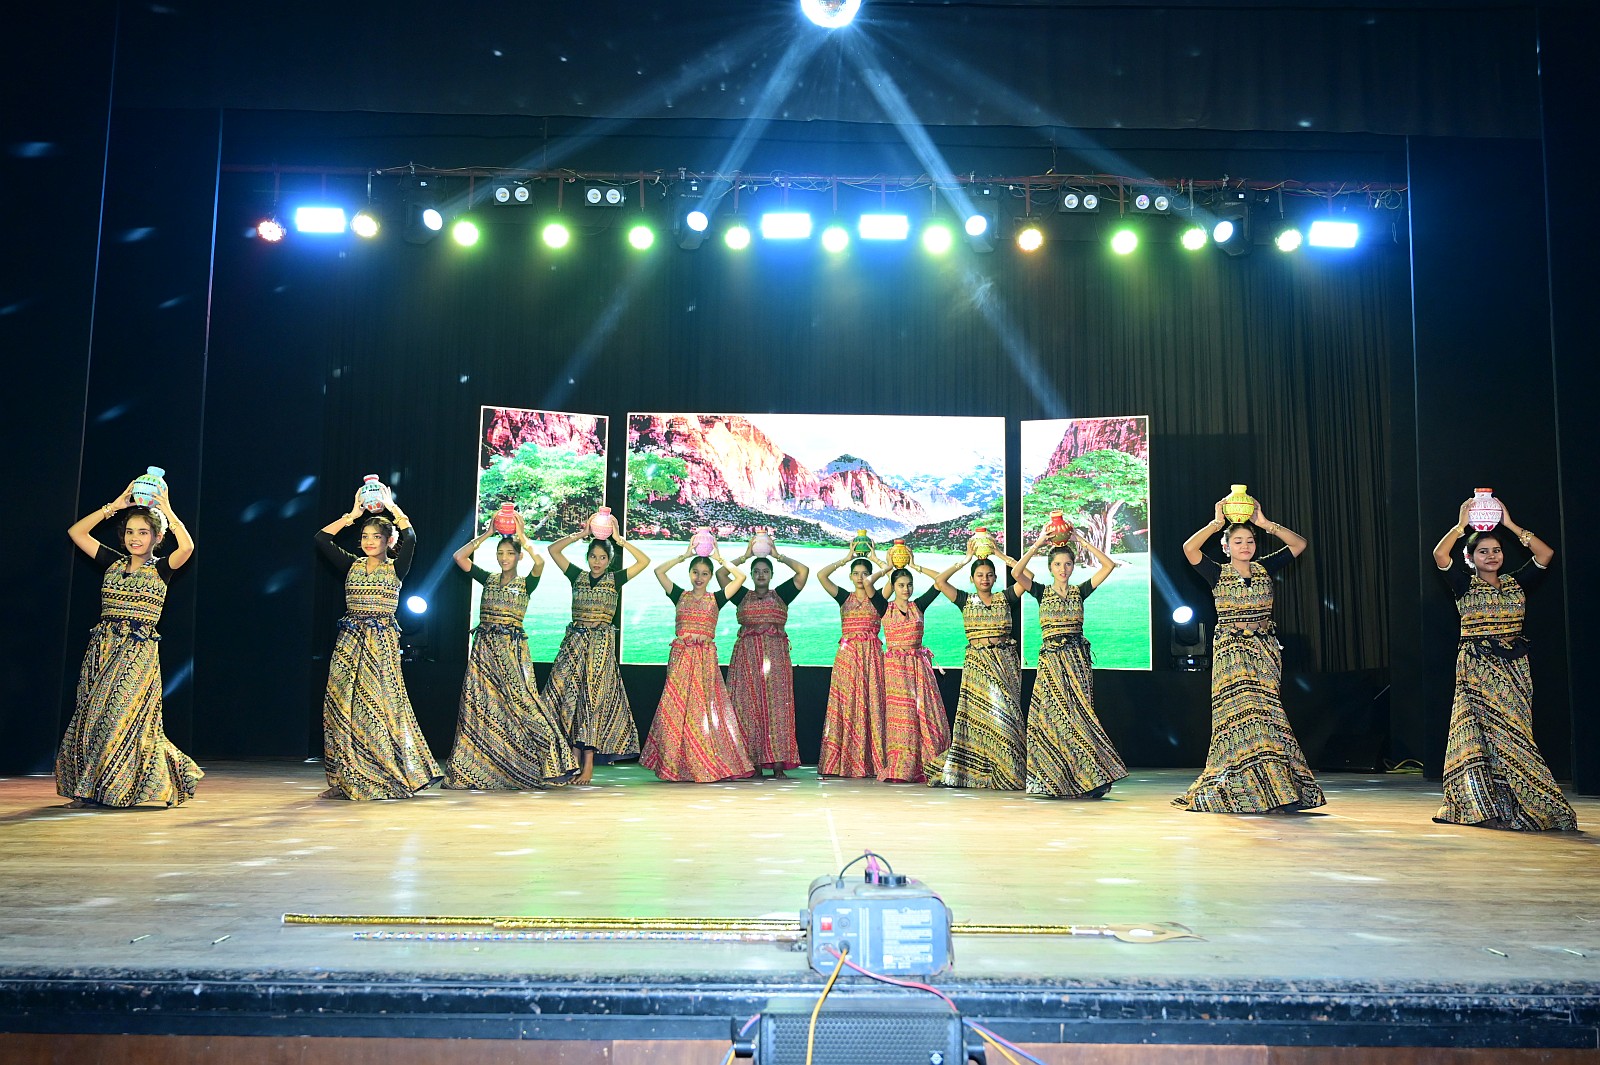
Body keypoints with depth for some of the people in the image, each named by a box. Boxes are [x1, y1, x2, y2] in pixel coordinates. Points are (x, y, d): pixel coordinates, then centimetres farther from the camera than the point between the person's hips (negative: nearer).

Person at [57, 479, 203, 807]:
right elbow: (76, 531, 10)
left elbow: (186, 546, -22)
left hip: (138, 652, -5)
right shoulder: (113, 563, 11)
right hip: (102, 647, 5)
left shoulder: (161, 569, -2)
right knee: (90, 717, 5)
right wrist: (114, 506, 5)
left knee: (122, 718, -6)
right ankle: (88, 789, 17)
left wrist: (166, 509, -13)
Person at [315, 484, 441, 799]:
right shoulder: (352, 566, 11)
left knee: (379, 705, -5)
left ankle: (390, 778, 4)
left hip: (381, 642, -3)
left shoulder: (396, 568, 3)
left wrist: (391, 507, -7)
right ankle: (344, 780, 4)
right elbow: (322, 538, 4)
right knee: (342, 705, -1)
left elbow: (410, 539, -14)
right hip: (350, 641, 3)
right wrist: (353, 514, 3)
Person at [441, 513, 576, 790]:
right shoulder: (488, 579, 11)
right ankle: (478, 767, 9)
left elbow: (539, 561, -18)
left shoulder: (526, 583, 3)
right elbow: (459, 556, 2)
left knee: (519, 702, -10)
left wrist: (521, 536, -9)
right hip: (484, 648, 4)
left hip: (512, 649, -3)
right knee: (479, 704, 1)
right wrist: (486, 534, 2)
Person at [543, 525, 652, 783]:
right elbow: (553, 550, 8)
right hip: (574, 642, 3)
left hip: (601, 644, -2)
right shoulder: (577, 576, 11)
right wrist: (579, 535, 3)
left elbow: (644, 561, -2)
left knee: (593, 698, -7)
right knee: (568, 696, -3)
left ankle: (588, 765, -7)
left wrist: (620, 541, -1)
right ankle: (575, 760, 2)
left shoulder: (615, 579, 6)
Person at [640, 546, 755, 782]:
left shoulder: (716, 599, 7)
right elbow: (659, 571, 4)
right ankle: (676, 765, 6)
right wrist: (684, 556, 6)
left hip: (705, 658, -1)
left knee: (704, 708, -1)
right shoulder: (680, 596, 10)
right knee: (676, 708, -1)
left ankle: (707, 765, 4)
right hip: (681, 657, 1)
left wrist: (719, 559, 7)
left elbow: (740, 577, 0)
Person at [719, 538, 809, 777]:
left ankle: (778, 764, -9)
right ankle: (754, 764, -2)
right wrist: (745, 555, 11)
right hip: (747, 656, 1)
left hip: (775, 657, -1)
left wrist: (778, 555, 9)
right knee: (749, 708, -4)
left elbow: (803, 570, 4)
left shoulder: (781, 594, 12)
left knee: (776, 706, -7)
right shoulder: (742, 596, 14)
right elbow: (721, 573, 7)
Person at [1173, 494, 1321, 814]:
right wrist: (1216, 523, -11)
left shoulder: (1264, 568, 8)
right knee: (1241, 710, -10)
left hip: (1265, 648, 3)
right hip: (1231, 650, -3)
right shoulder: (1217, 573, -1)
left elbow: (1299, 544, 3)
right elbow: (1189, 548, -18)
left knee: (1261, 711, 0)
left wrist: (1266, 523, -2)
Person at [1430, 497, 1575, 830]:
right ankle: (1483, 807, -8)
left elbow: (1546, 554, 0)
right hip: (1478, 667, -3)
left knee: (1511, 731, 0)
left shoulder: (1517, 583, 12)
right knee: (1485, 732, -8)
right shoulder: (1465, 585, 3)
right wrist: (1461, 525, -8)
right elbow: (1440, 555, -13)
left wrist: (1510, 525, -1)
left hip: (1514, 668, 3)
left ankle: (1507, 807, 5)